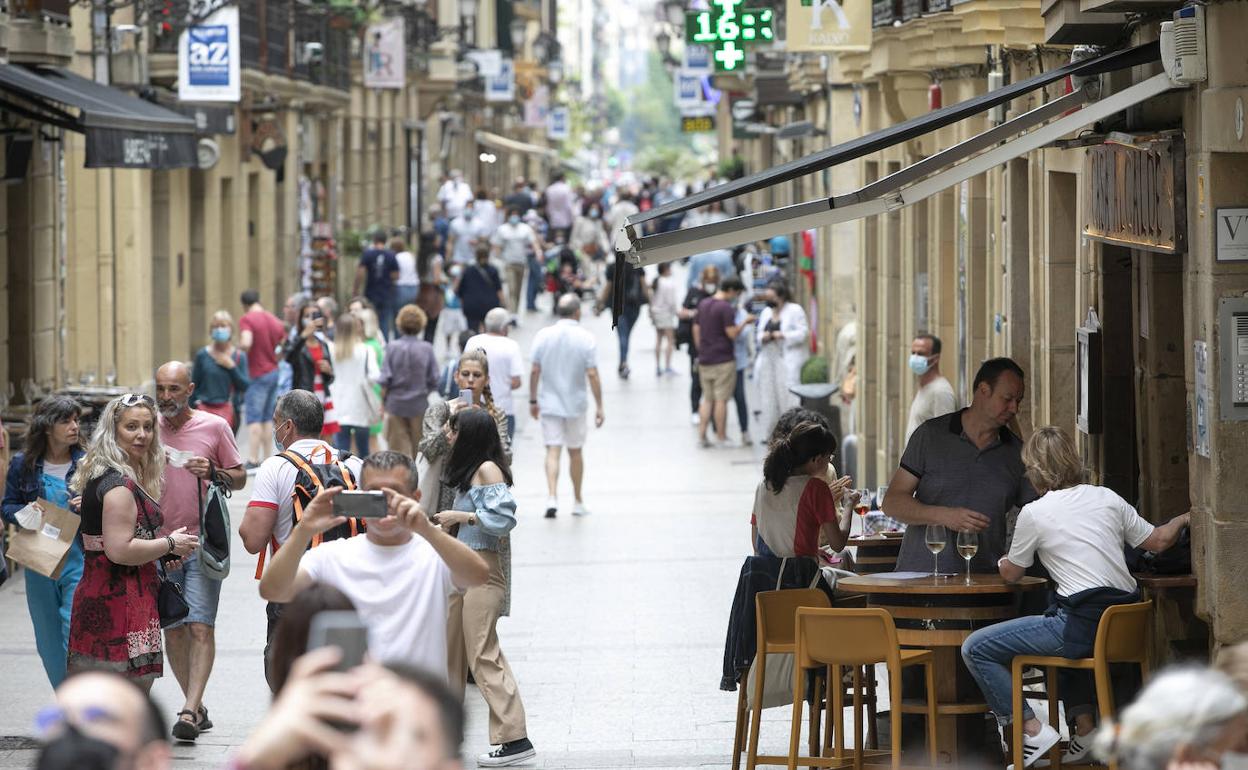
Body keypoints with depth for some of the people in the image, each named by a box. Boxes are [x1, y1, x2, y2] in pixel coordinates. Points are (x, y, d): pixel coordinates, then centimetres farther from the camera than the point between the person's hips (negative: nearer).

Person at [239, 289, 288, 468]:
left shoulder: (247, 319, -11)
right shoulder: (275, 321, 10)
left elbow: (246, 343, -27)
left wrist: (239, 348, -7)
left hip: (257, 374, -7)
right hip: (274, 372, 7)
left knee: (254, 418, -7)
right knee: (267, 418, 11)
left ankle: (253, 459, -11)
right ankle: (266, 459, 11)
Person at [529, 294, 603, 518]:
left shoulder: (543, 336, -4)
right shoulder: (586, 339, -9)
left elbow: (535, 371, -2)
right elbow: (592, 375, -11)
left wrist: (533, 400, 9)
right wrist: (599, 407, -5)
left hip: (549, 404, 1)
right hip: (575, 404, -1)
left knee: (553, 451, 1)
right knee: (575, 451, 13)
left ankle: (552, 497, -17)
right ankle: (577, 502, 22)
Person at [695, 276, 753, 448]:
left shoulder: (703, 304, 10)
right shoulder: (726, 308, -14)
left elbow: (696, 330, 15)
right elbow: (732, 334, -17)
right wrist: (744, 322, -3)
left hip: (704, 361, 7)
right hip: (723, 361, -7)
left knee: (707, 399, 13)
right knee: (721, 399, 0)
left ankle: (701, 433, 5)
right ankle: (721, 437, 4)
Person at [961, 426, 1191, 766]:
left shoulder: (1034, 514, -3)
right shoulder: (1107, 499, 10)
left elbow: (1010, 574, 12)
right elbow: (1158, 541, 19)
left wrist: (1001, 562, 36)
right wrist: (1181, 519, 40)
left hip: (1082, 624, -7)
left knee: (975, 649, 0)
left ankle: (1033, 731, -5)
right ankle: (1084, 727, 29)